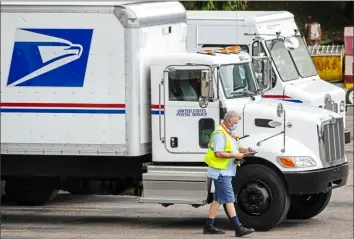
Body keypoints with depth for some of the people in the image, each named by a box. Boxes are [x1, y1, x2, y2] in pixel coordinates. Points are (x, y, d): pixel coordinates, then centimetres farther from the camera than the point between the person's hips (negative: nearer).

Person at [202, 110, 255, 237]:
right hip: (221, 171, -11)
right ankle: (238, 228, -16)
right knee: (229, 199, -12)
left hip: (226, 171, 11)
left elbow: (232, 147, 25)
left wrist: (245, 150, 6)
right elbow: (218, 153, -25)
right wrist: (235, 155, -20)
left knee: (218, 199, 13)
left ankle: (209, 226, 19)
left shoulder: (228, 133, 16)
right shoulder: (219, 134, -17)